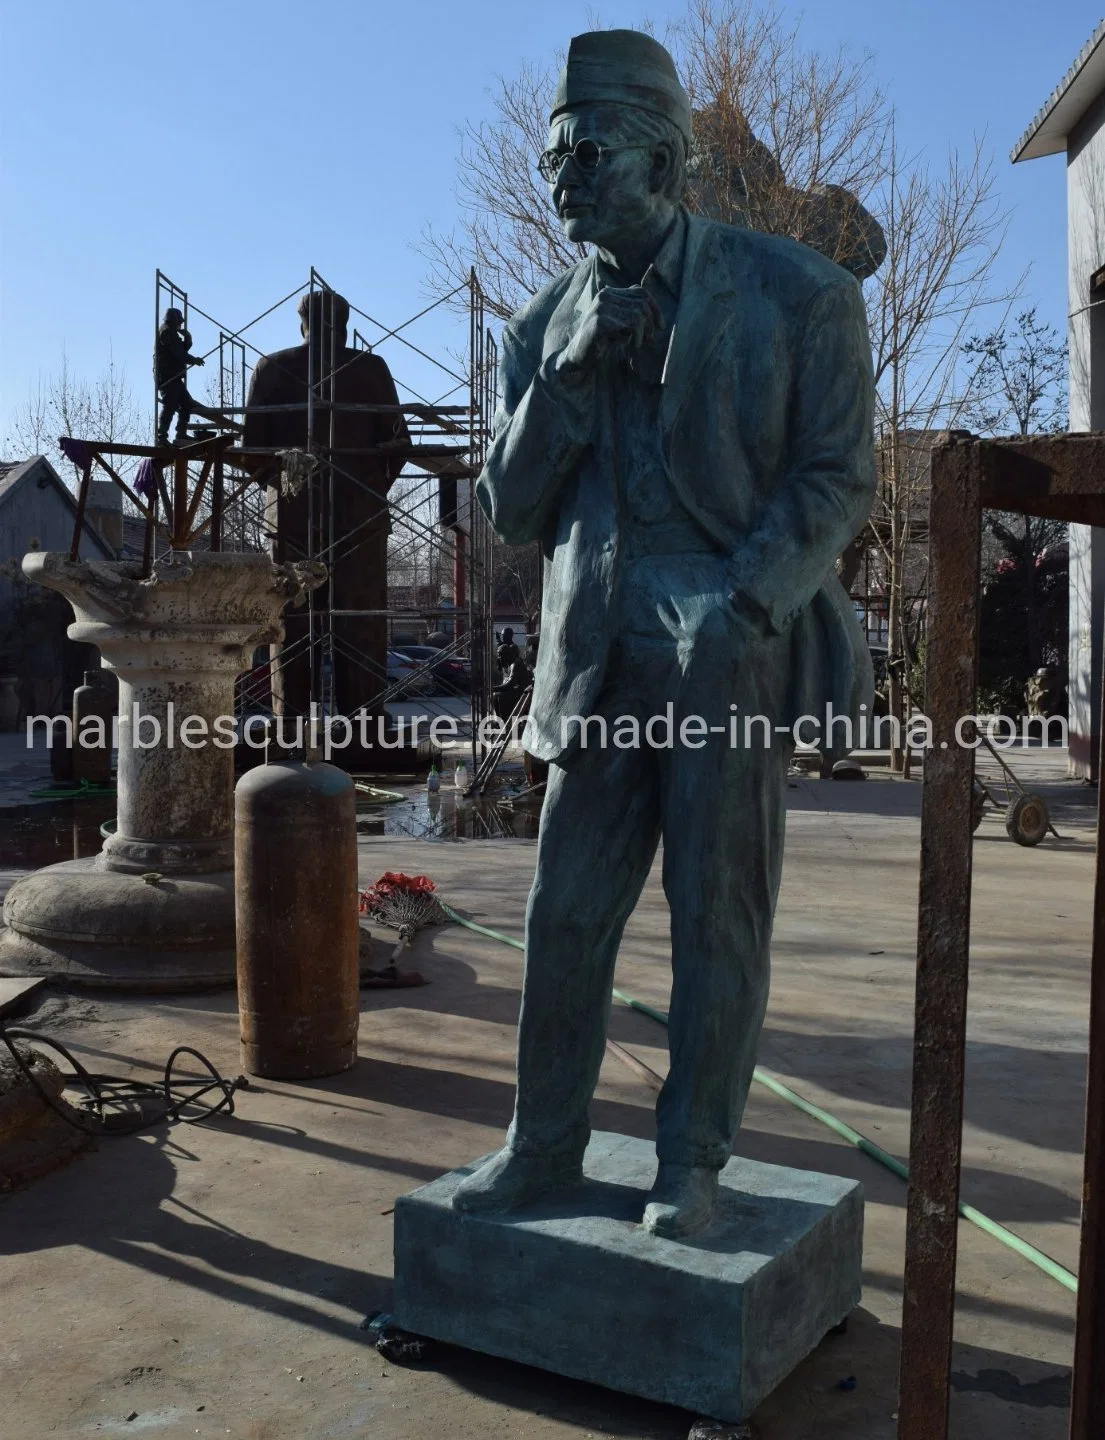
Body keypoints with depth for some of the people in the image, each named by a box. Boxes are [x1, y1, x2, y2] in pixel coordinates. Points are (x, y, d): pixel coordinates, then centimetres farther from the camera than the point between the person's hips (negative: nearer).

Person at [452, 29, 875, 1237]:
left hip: (736, 655, -3)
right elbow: (510, 512, 6)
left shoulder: (796, 295, 0)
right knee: (566, 915, 6)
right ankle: (541, 1147, 21)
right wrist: (570, 376, -7)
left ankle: (690, 1165, 18)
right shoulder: (546, 327, 10)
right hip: (601, 659, 4)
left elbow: (836, 479, -2)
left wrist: (745, 606, -15)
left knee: (718, 922, 3)